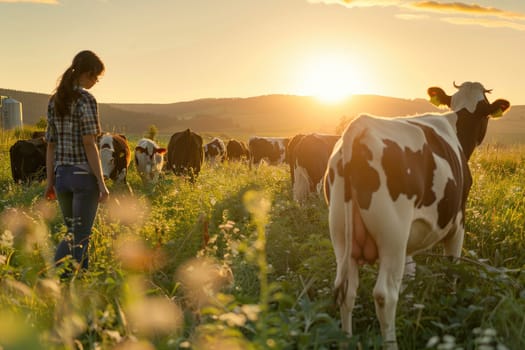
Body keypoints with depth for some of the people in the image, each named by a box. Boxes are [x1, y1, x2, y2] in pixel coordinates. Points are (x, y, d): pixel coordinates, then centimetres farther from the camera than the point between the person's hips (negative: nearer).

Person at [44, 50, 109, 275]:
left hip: (62, 175, 7)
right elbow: (89, 144, -15)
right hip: (84, 174, -7)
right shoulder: (86, 99, -10)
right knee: (80, 236, -1)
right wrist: (101, 183, -14)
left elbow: (51, 145, 11)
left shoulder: (54, 100, 10)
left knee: (74, 233, 17)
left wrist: (50, 181, 14)